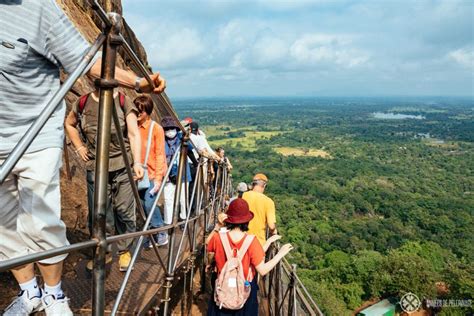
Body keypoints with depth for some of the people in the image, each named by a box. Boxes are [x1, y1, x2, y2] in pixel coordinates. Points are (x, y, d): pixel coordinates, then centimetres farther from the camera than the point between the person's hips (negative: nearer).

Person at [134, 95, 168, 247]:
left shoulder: (156, 128, -7)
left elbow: (160, 154, -8)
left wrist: (158, 177, -13)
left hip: (153, 175, -4)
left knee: (149, 204, -14)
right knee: (143, 206, 7)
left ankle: (161, 234, 7)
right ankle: (151, 236, 23)